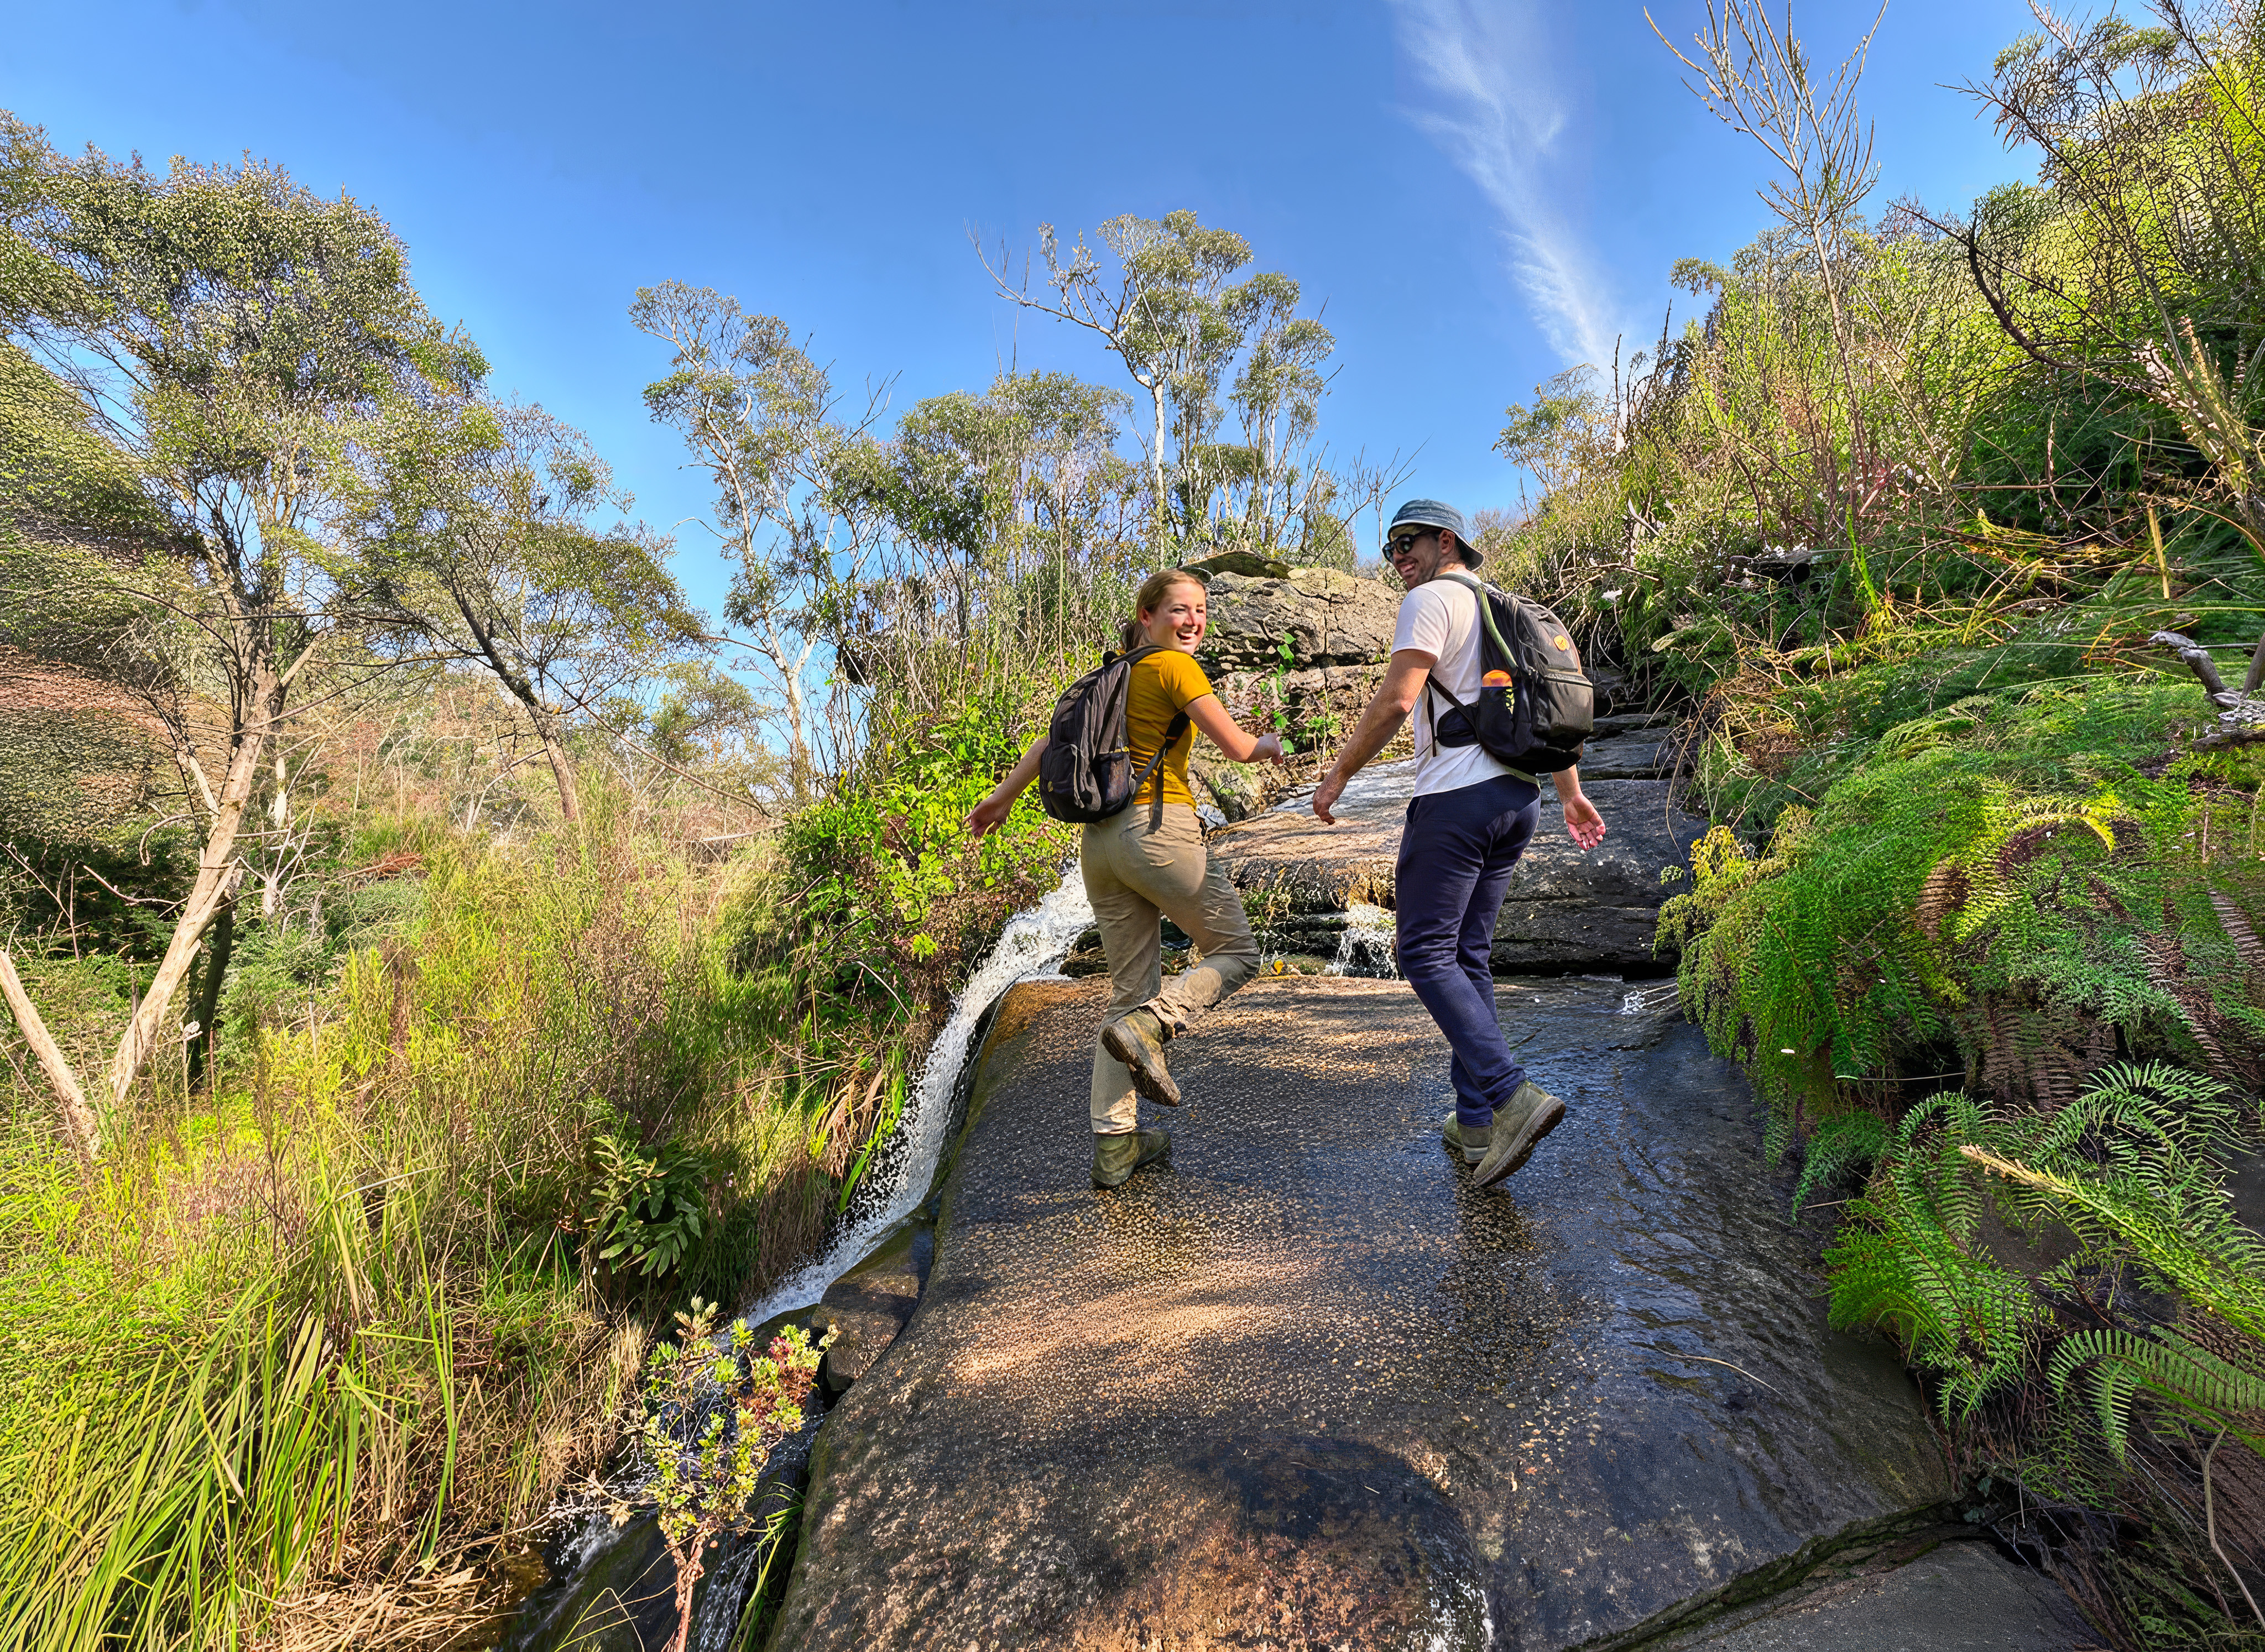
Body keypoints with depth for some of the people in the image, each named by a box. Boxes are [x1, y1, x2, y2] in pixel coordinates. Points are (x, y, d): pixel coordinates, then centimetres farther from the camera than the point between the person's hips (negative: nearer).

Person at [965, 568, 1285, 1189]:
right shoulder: (1174, 667, -1)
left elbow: (1050, 740, 23)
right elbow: (1238, 747, -5)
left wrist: (1000, 798, 32)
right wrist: (1269, 745, 18)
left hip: (1099, 840, 8)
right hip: (1159, 829, -7)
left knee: (1131, 991, 13)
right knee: (1237, 951, 11)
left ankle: (1114, 1143, 13)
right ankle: (1147, 1027, -11)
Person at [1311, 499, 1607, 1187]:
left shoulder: (1431, 600, -2)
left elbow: (1395, 700, -14)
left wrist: (1338, 774, -6)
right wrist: (1572, 792, 27)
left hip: (1457, 795, -9)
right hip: (1518, 795, 9)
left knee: (1426, 954, -5)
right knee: (1469, 956, 11)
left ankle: (1514, 1097, -15)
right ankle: (1475, 1122, 13)